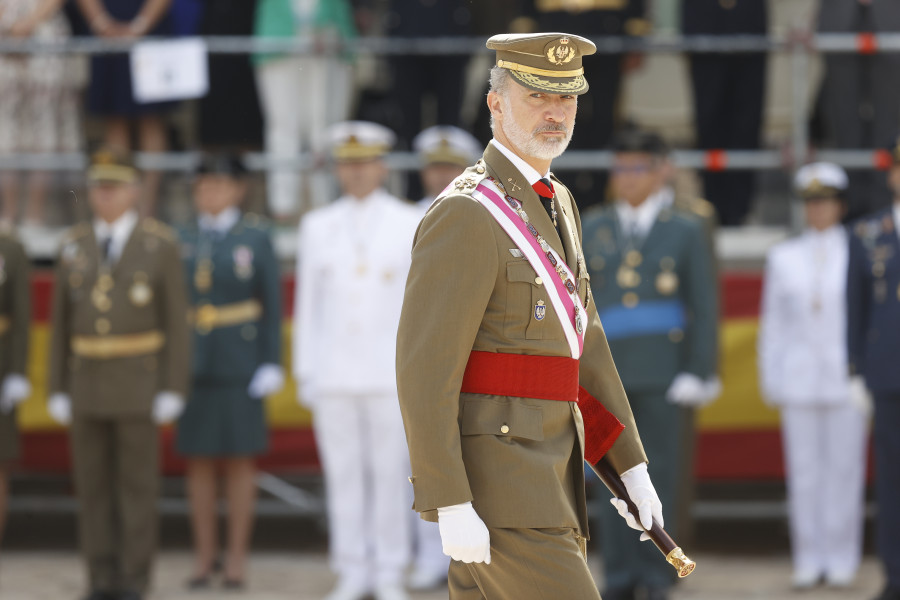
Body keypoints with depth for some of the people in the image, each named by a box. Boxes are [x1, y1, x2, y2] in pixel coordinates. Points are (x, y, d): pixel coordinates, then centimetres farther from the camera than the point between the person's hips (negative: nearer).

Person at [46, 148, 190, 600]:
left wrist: (173, 391, -10)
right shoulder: (74, 248, 6)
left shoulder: (161, 246, -4)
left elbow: (176, 324, -4)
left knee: (138, 486, -3)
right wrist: (57, 391, 5)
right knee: (93, 487, 3)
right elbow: (61, 324, 9)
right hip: (88, 383, 3)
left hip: (139, 383, -3)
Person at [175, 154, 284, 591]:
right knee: (199, 460, 4)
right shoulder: (183, 241, 6)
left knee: (240, 459, 0)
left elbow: (272, 305, -3)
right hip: (194, 366, 3)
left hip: (240, 365, -3)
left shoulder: (256, 239, -2)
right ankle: (203, 555, 12)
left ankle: (237, 556, 7)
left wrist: (271, 365, -9)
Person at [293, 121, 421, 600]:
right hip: (333, 375, 2)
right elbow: (307, 304, 9)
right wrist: (304, 372, 5)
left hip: (390, 374, -2)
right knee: (342, 473, 3)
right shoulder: (318, 227, 8)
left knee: (390, 473, 0)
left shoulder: (410, 225, 2)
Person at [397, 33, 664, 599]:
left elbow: (585, 341, 22)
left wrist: (631, 465, 20)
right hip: (498, 488, -10)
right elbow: (424, 370, -18)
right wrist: (451, 508, -22)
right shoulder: (466, 215, -14)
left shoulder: (555, 204, 17)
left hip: (542, 474, 10)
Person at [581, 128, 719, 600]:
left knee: (658, 475, -2)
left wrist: (699, 372, -6)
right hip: (607, 368, 2)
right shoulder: (592, 228, 11)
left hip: (661, 373, -2)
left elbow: (704, 308, 2)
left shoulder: (686, 231, 5)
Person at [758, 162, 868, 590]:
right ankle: (809, 559, 6)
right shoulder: (783, 258, 8)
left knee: (844, 469, -1)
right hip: (799, 382, 2)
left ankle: (842, 560, 5)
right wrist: (770, 381, 5)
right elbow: (773, 325, 10)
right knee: (803, 470, 1)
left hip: (847, 378, -2)